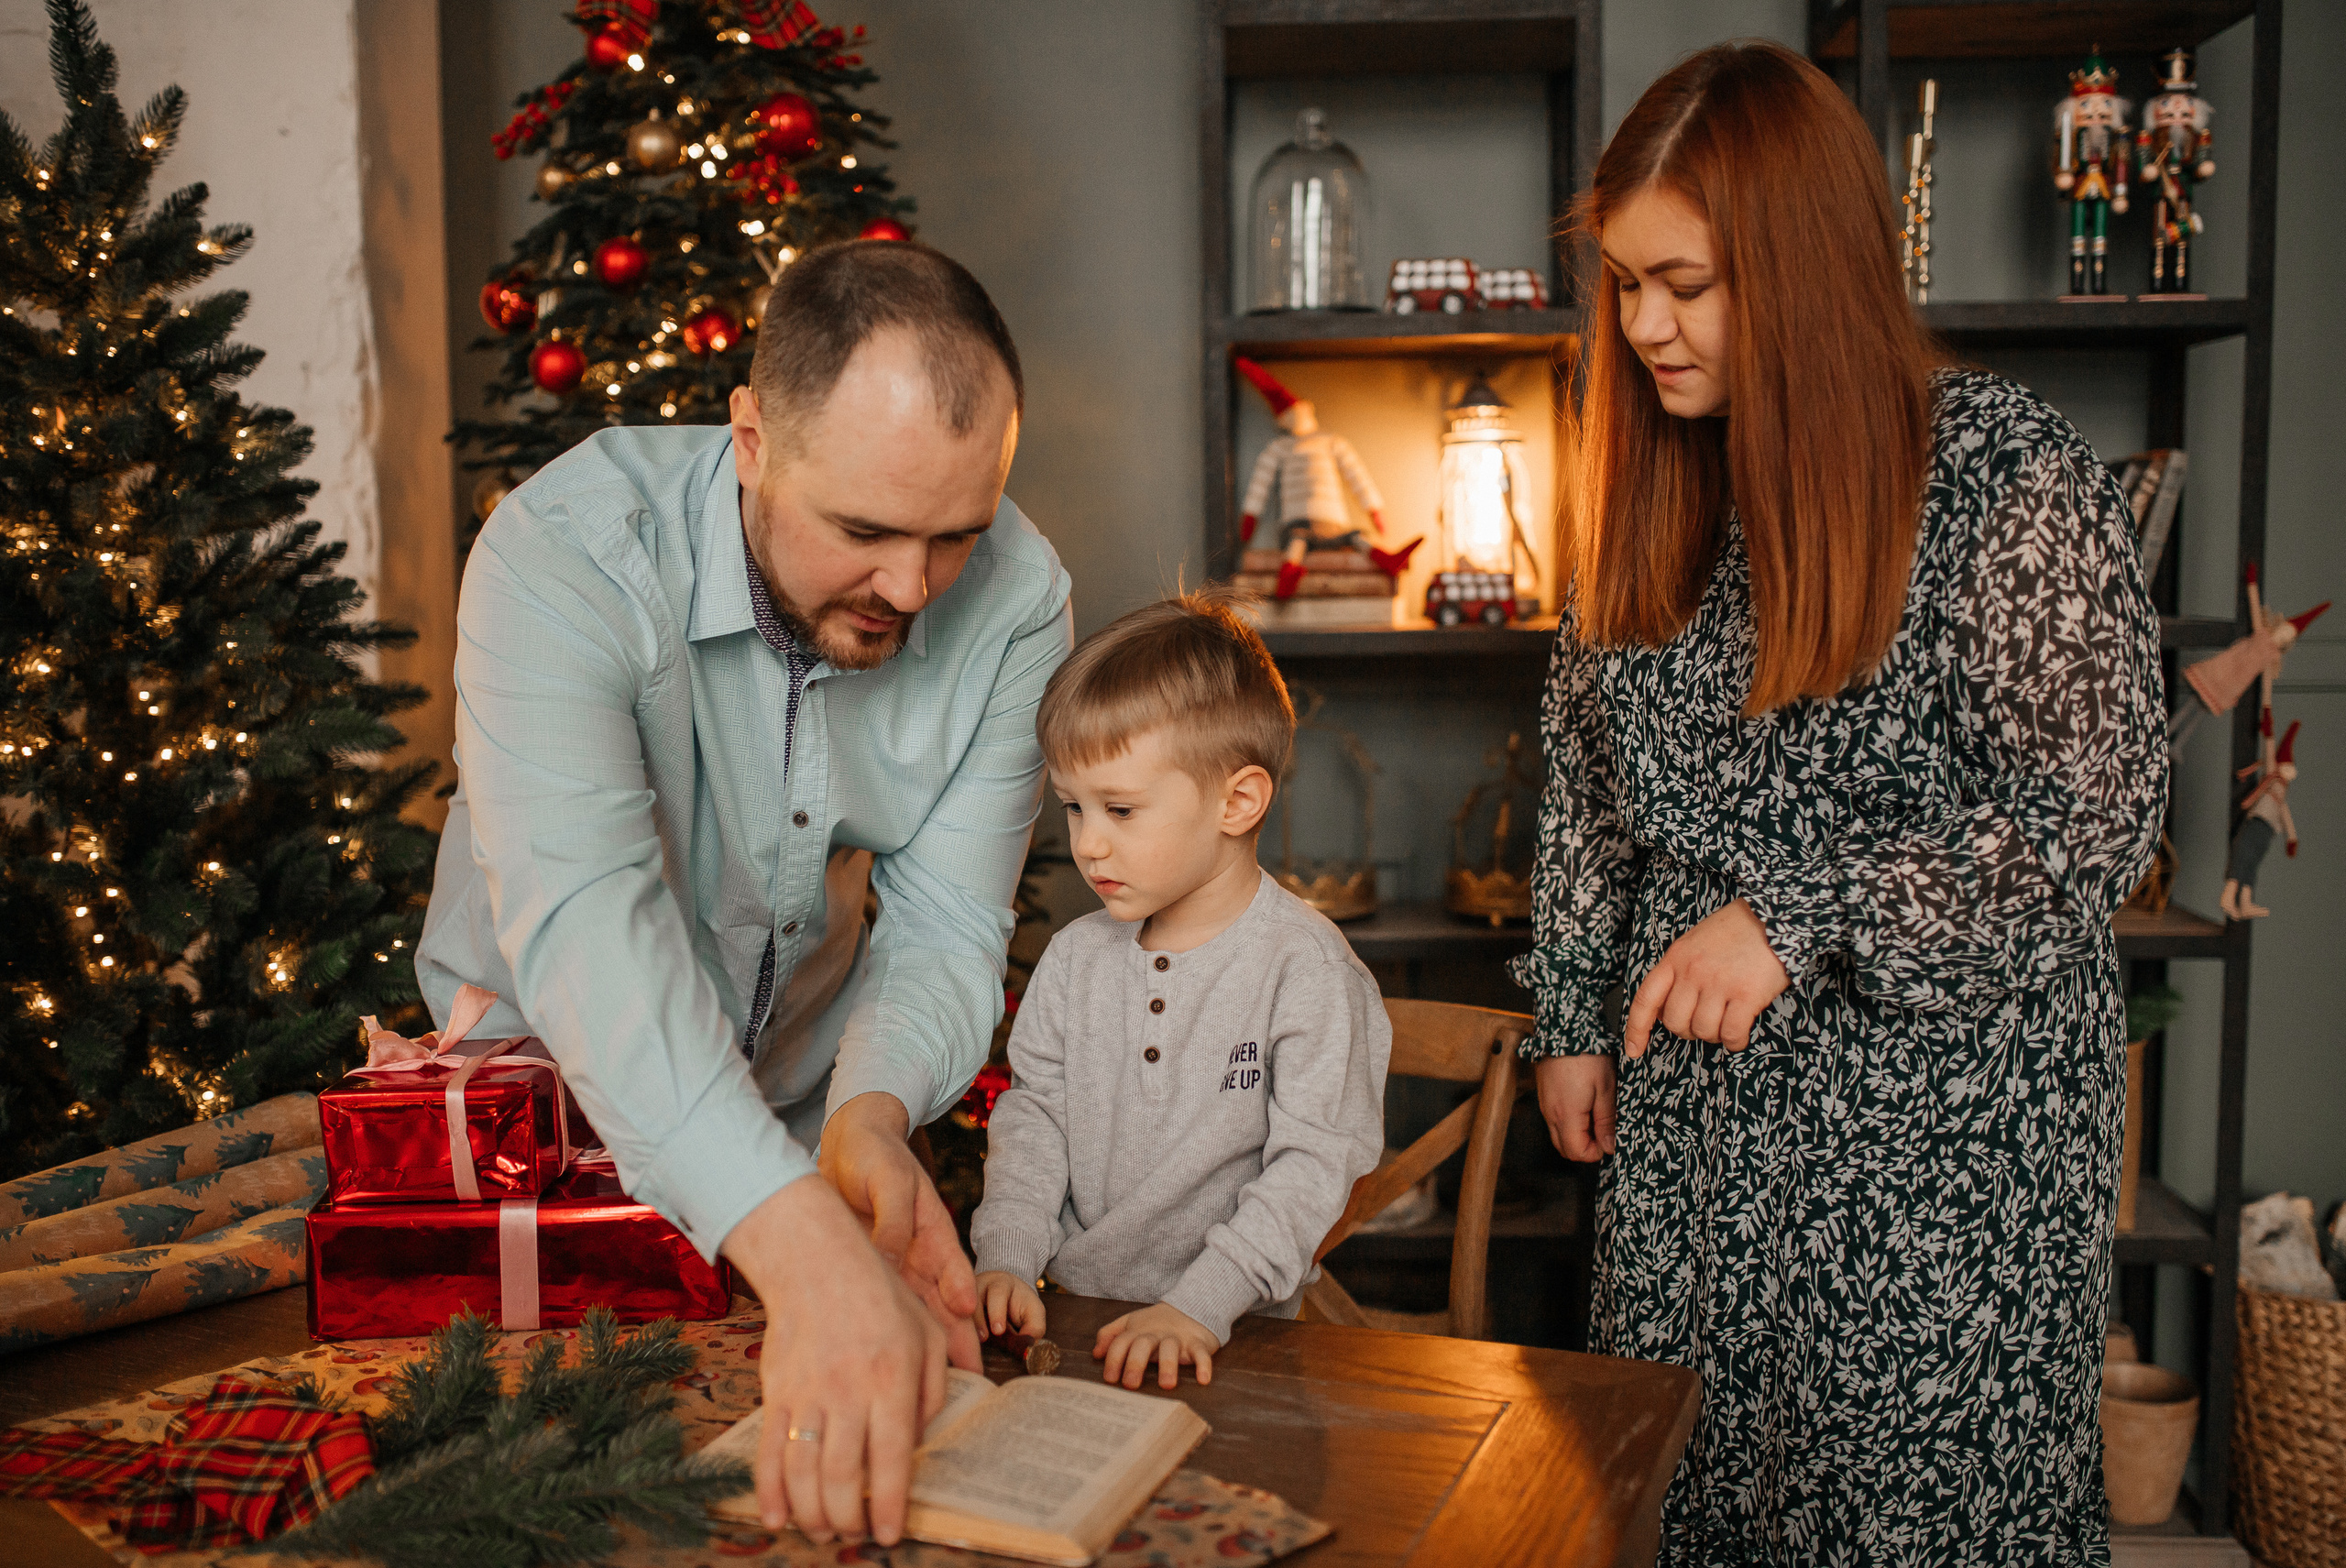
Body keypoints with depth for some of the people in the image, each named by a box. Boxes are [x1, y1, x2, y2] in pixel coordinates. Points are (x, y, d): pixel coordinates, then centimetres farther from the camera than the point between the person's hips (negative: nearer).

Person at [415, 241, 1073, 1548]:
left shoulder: (1017, 598, -18)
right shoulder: (567, 549, -30)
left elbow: (945, 925, -17)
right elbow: (580, 915, -42)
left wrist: (869, 1117, -39)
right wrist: (803, 1246, -54)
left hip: (802, 1109, 2)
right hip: (554, 1089, -2)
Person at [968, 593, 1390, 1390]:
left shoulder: (1306, 966, -9)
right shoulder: (1076, 956, 9)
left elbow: (1313, 1163, -13)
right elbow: (1033, 1114, 12)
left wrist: (1199, 1305, -20)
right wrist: (1006, 1259, -3)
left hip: (1229, 1338, -5)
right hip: (1070, 1316, 5)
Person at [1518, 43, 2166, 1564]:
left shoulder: (2008, 473, -13)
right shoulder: (1650, 487, 4)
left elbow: (2093, 813, -15)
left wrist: (1795, 918, -20)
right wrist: (1575, 1021, 11)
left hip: (1945, 1110, -5)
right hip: (1693, 1097, 5)